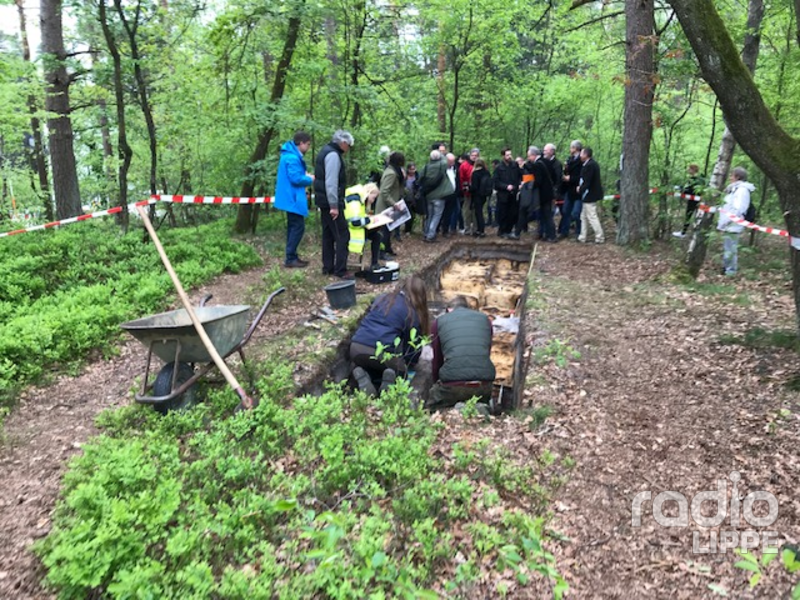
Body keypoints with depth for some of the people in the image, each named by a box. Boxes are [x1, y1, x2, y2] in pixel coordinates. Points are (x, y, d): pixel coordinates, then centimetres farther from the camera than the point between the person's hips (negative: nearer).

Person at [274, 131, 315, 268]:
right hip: (293, 198, -11)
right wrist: (310, 179, -8)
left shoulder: (292, 155, 15)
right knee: (298, 227, -8)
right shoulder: (292, 157, -20)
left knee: (293, 226, 15)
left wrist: (305, 174, 8)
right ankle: (290, 259, -4)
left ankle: (292, 256, 21)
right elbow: (296, 179, -23)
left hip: (291, 197, 11)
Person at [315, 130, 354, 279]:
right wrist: (334, 205, -23)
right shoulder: (333, 155, -16)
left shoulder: (326, 151, 16)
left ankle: (328, 267, 20)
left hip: (324, 201, 11)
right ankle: (340, 270, -5)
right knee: (342, 235, -7)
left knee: (328, 234, 14)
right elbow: (331, 183, -23)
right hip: (331, 202, -11)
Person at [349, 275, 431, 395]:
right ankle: (392, 375, -7)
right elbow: (413, 343, 11)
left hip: (357, 348, 3)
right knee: (400, 369, 28)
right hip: (383, 353, -3)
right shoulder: (412, 312, 6)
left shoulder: (381, 298, 21)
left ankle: (361, 373, 1)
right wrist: (410, 363, 30)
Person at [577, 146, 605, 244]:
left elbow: (587, 182, -23)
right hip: (591, 194, 11)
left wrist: (580, 189, -8)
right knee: (584, 216, 15)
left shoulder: (589, 165, -20)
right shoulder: (592, 163, 11)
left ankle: (600, 238, 5)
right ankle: (582, 237, 22)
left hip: (589, 195, -11)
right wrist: (581, 187, 5)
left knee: (592, 217, -2)